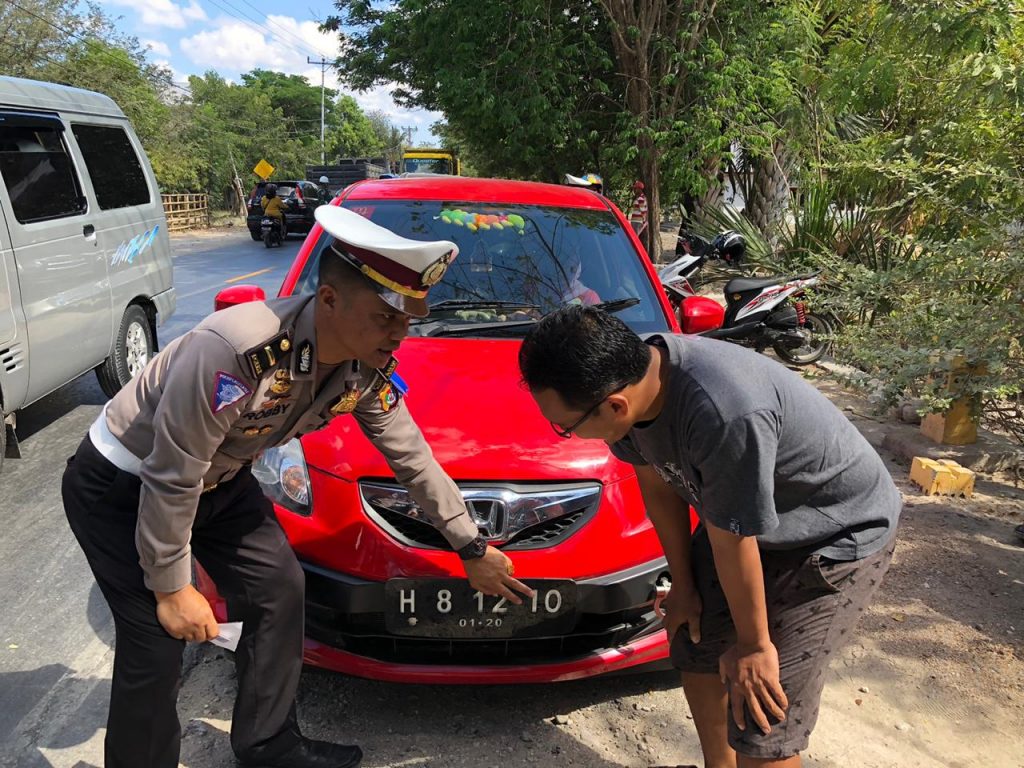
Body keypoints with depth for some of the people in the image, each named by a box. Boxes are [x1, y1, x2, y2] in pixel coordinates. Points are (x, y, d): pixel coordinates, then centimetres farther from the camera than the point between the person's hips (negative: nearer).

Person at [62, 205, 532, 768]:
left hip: (220, 480, 7)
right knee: (158, 638, -8)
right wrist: (171, 588, -15)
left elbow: (412, 457, -3)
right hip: (121, 487, -6)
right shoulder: (234, 353, -39)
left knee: (279, 590, 6)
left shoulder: (368, 367, -17)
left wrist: (472, 548, 3)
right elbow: (171, 480, -28)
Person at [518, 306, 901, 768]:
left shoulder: (724, 413, -42)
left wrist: (754, 643, -11)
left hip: (840, 535, -7)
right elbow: (658, 484, -2)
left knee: (759, 724, -6)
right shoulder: (629, 377, -17)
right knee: (696, 648, 18)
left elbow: (732, 539, -27)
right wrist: (682, 584, 7)